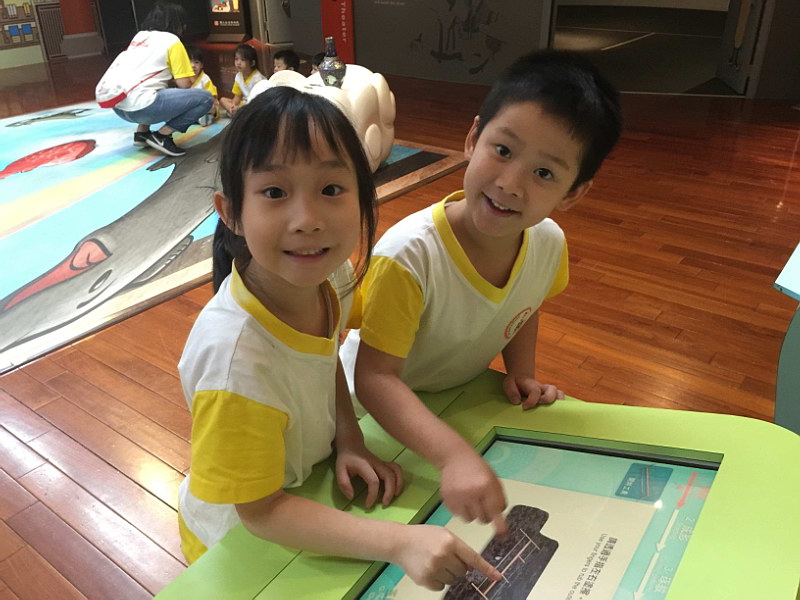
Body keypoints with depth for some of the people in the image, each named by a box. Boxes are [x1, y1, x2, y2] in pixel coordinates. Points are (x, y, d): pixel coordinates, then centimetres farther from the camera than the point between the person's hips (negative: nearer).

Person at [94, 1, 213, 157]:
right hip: (139, 106, -8)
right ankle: (162, 136, -6)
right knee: (205, 98, -1)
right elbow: (184, 85, 0)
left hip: (117, 105, 8)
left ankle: (142, 132, 18)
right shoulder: (172, 41, 4)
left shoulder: (140, 36, 24)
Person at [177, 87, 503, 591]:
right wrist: (399, 542, -35)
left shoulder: (333, 276, -20)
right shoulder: (234, 356, -39)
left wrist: (351, 441, -13)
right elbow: (261, 511, -27)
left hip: (310, 488, 5)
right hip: (241, 545, -5)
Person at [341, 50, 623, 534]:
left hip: (463, 394, 5)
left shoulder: (549, 243, -18)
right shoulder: (409, 255, -38)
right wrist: (454, 455, -50)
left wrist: (522, 373, -9)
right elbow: (375, 377, -38)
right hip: (377, 407, -4)